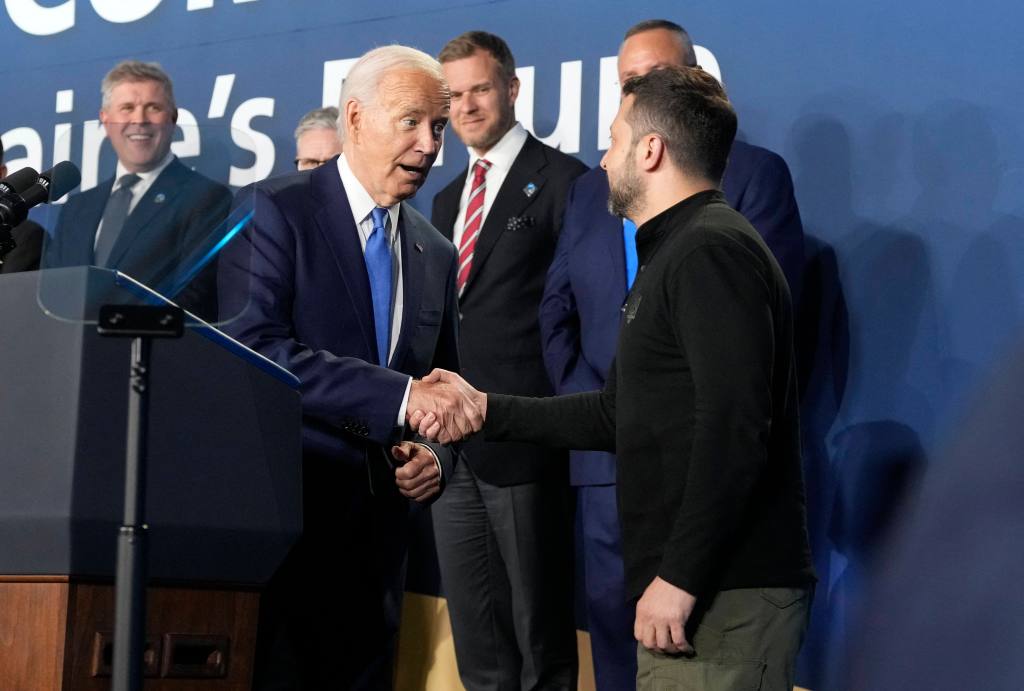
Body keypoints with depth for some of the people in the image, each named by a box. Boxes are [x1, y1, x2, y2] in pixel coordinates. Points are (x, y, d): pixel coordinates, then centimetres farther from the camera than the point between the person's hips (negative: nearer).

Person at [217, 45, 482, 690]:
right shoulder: (272, 211, -5)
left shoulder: (436, 254, 14)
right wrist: (400, 395, -27)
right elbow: (255, 347, -20)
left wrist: (436, 458, -2)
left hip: (376, 521, 6)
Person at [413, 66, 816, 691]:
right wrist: (485, 408, 20)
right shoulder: (675, 253, 21)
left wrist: (679, 580, -24)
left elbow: (734, 429, -23)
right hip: (696, 591, 10)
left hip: (723, 594, -10)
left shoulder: (712, 251, -13)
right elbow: (618, 415, 23)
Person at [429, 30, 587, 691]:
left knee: (539, 632, 0)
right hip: (452, 443, 7)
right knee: (475, 635, 12)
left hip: (523, 438, -7)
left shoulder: (560, 180, -4)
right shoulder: (448, 200, 19)